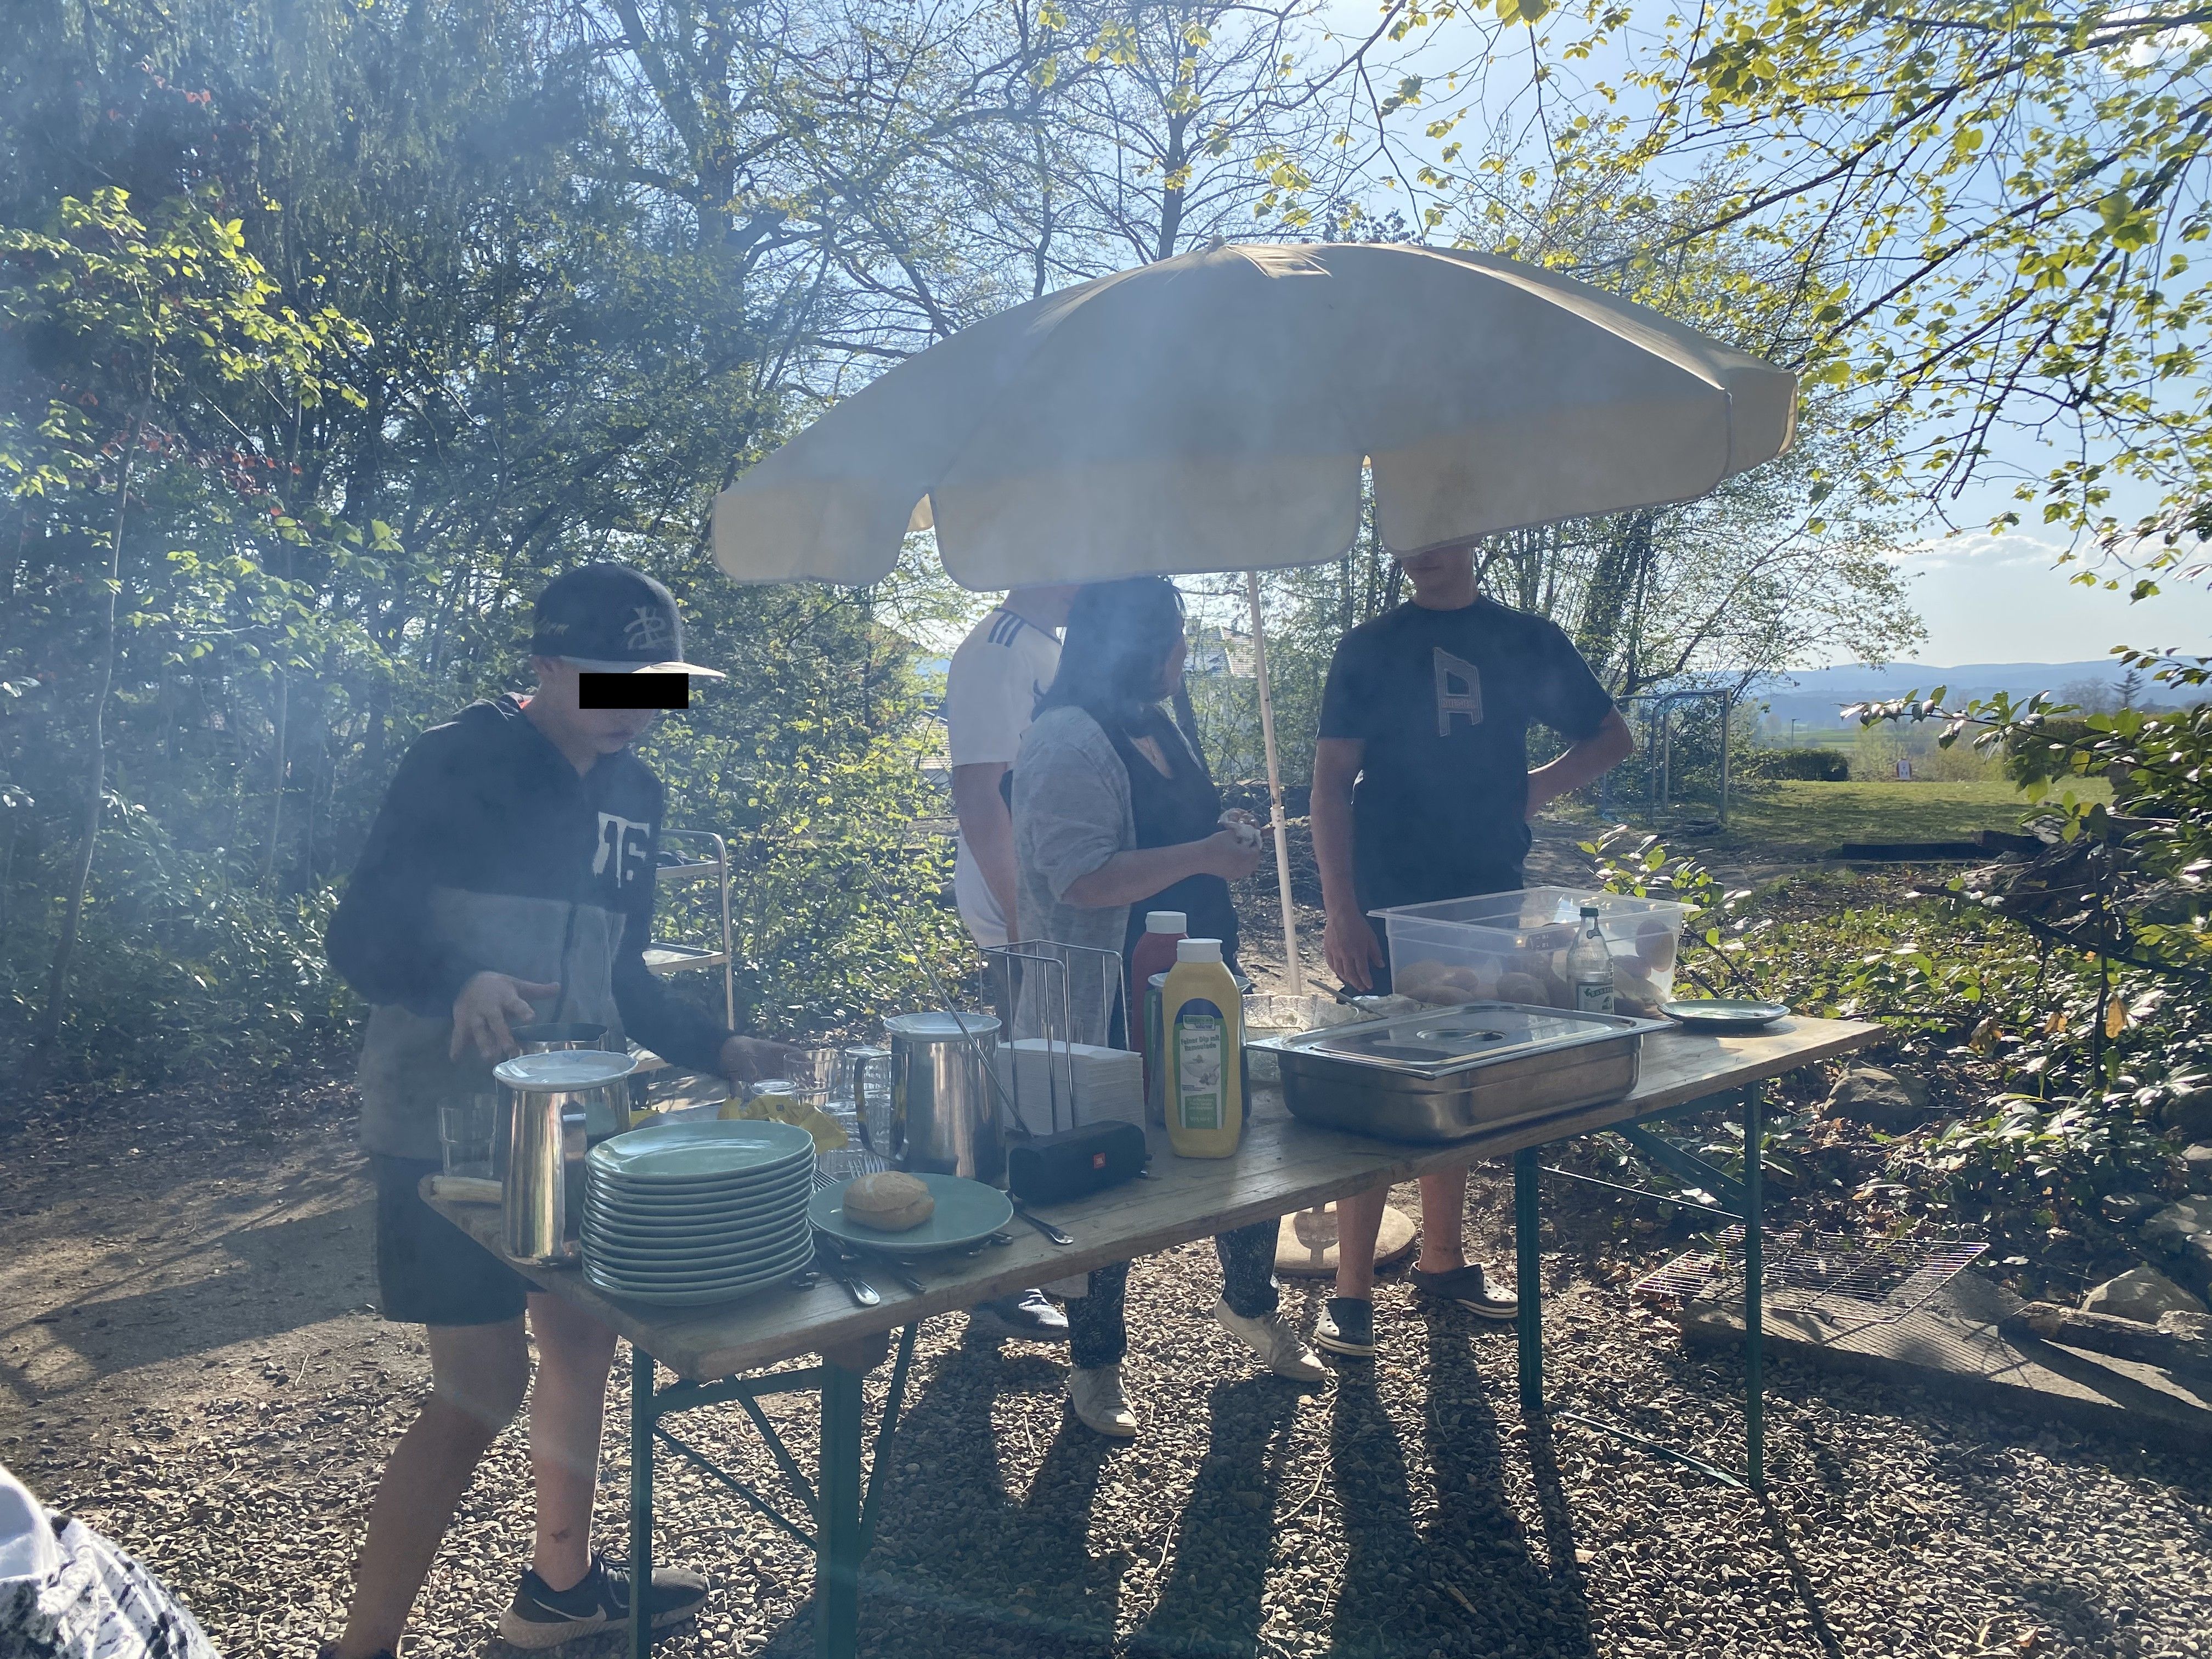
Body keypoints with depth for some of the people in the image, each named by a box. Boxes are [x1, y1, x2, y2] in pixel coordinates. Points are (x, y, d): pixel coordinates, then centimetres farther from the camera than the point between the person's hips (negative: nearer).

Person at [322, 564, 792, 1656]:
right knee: (484, 1386, -5)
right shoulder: (458, 763, -12)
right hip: (448, 1126, -7)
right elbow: (360, 937, -16)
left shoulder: (633, 794, 9)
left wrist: (719, 1049, 4)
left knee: (584, 1338, 15)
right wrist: (460, 984, -35)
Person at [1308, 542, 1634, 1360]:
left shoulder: (1528, 641, 8)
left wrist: (1542, 785, 0)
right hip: (1390, 904, -3)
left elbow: (1611, 736, 18)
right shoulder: (1371, 647, 0)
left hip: (1487, 896, 3)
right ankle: (1351, 1291, 3)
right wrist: (1339, 911, -14)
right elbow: (1331, 780, -5)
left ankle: (1442, 1262, 27)